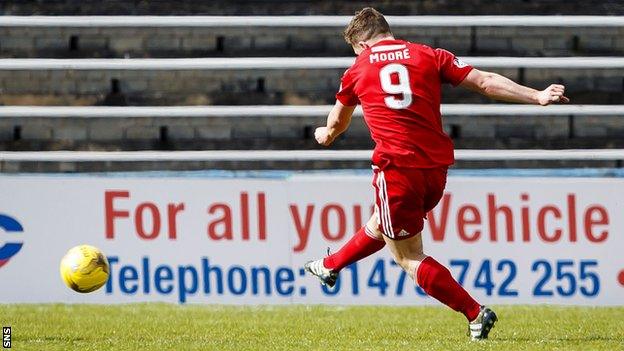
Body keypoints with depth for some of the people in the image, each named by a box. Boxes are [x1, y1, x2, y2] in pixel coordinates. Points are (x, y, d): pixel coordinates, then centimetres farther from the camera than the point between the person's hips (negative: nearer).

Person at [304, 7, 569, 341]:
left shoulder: (358, 69, 9)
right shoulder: (429, 56, 8)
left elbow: (337, 123, 29)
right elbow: (486, 82, 0)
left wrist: (326, 135, 52)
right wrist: (538, 97, 3)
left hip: (396, 167, -5)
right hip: (436, 169, 5)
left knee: (409, 258, 4)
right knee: (380, 225, 29)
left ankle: (475, 313, -7)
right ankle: (330, 266, 52)